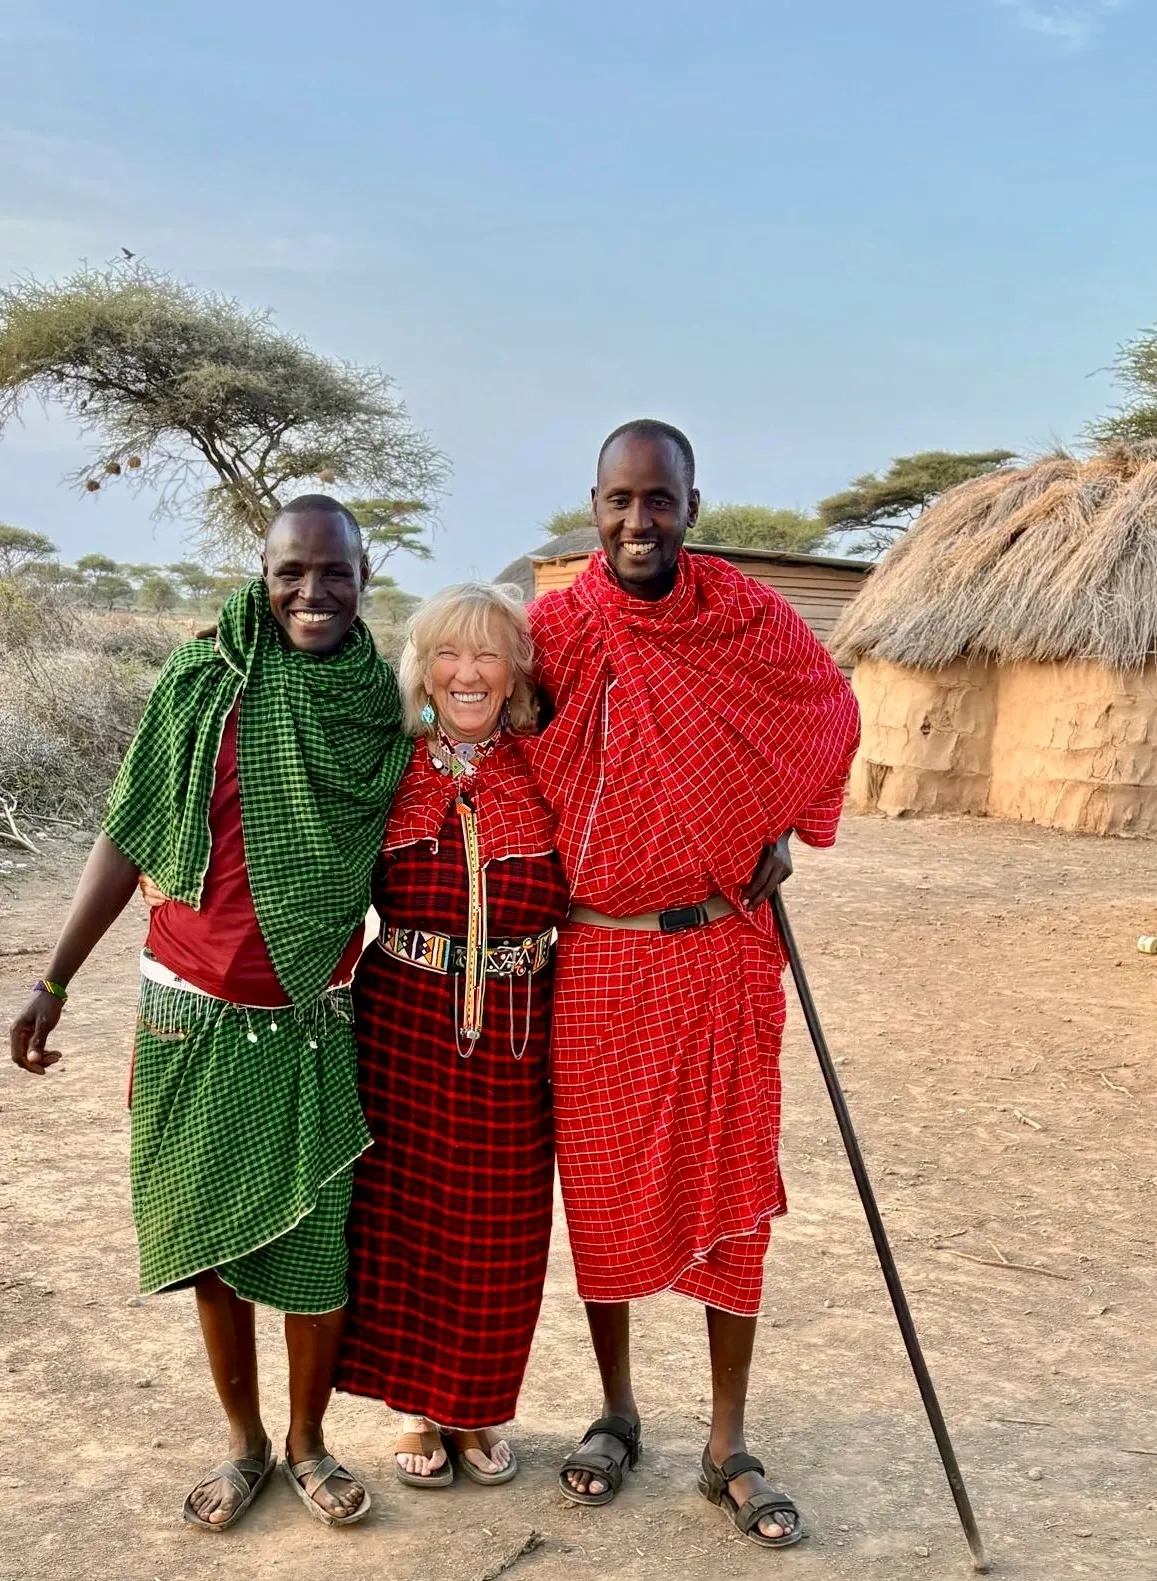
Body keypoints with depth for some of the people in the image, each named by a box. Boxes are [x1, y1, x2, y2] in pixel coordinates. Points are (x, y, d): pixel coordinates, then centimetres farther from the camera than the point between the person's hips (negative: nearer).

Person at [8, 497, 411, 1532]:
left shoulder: (389, 702, -2)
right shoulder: (201, 680, -6)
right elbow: (129, 837, -2)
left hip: (317, 1022, 0)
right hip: (195, 1016, 0)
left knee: (317, 1248, 5)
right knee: (210, 1243, 11)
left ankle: (308, 1441, 30)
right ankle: (245, 1443, 33)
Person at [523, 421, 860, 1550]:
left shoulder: (749, 618, -4)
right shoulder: (552, 630, -5)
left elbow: (831, 716, 13)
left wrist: (783, 832, 3)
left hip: (719, 951, 0)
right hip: (592, 958, 0)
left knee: (728, 1189, 6)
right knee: (600, 1189, 11)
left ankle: (728, 1449, 23)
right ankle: (617, 1415, 32)